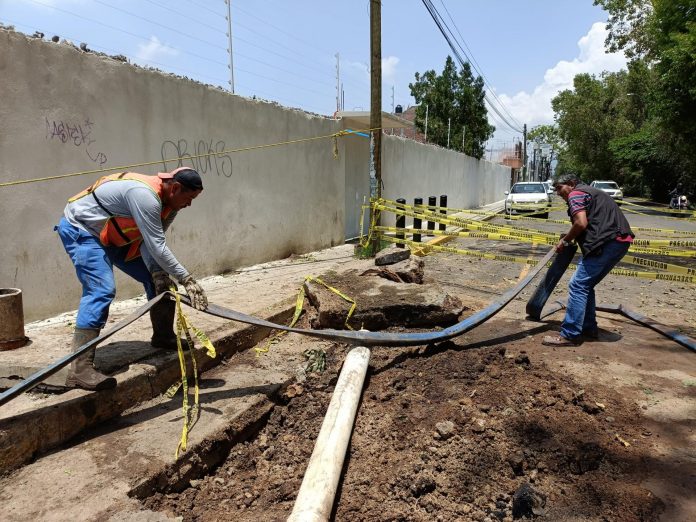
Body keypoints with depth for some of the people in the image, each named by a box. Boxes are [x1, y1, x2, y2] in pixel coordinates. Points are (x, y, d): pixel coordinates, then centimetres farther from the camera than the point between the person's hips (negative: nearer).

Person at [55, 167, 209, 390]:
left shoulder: (169, 204, -4)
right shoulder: (145, 195, -34)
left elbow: (150, 242, -10)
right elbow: (157, 247, -35)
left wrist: (157, 271, -26)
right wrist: (187, 280, -30)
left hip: (112, 235, 10)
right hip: (80, 229, -9)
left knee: (158, 280, 5)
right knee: (101, 290, -25)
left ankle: (163, 337, 22)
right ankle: (79, 369, -24)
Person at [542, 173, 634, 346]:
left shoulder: (576, 194, 0)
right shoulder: (592, 191, 30)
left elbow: (581, 223, -15)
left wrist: (565, 240, -1)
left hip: (607, 243, -10)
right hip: (621, 241, 10)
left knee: (578, 285, -9)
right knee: (586, 285, 18)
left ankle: (570, 335, -9)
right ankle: (589, 328, 24)